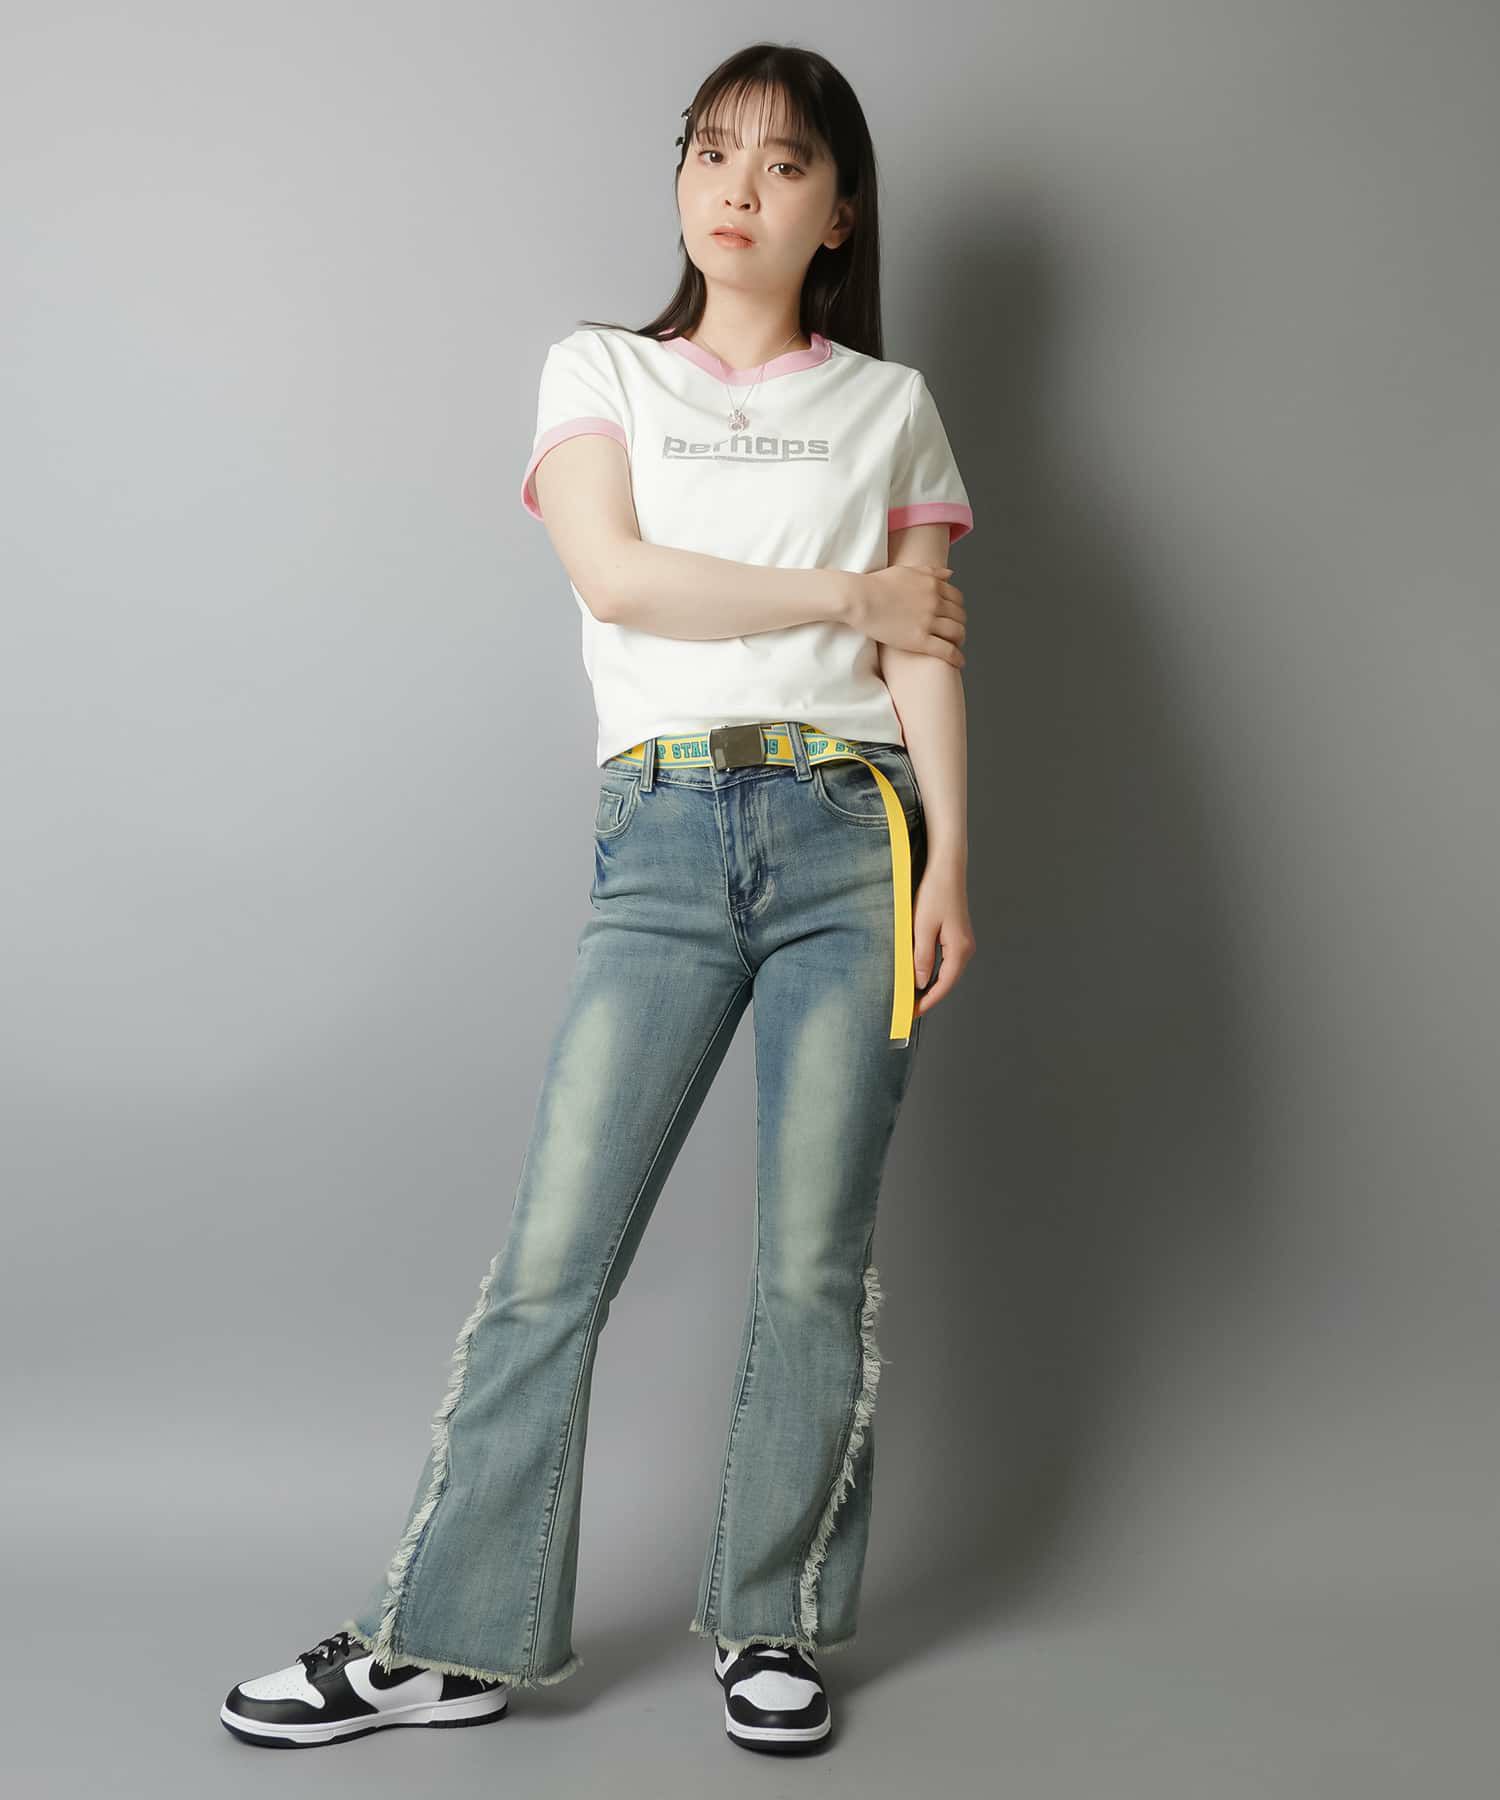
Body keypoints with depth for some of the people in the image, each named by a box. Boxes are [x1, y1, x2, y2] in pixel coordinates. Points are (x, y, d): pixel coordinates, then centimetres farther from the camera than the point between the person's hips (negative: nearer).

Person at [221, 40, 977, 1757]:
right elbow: (616, 574, -3)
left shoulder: (890, 405, 16)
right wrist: (847, 594, -2)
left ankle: (775, 1623, 18)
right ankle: (449, 1639, 7)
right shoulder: (599, 371, 15)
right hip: (663, 838, 0)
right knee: (551, 1251, -4)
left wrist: (948, 860, -4)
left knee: (816, 1257, 3)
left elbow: (927, 652, 7)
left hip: (849, 836, 1)